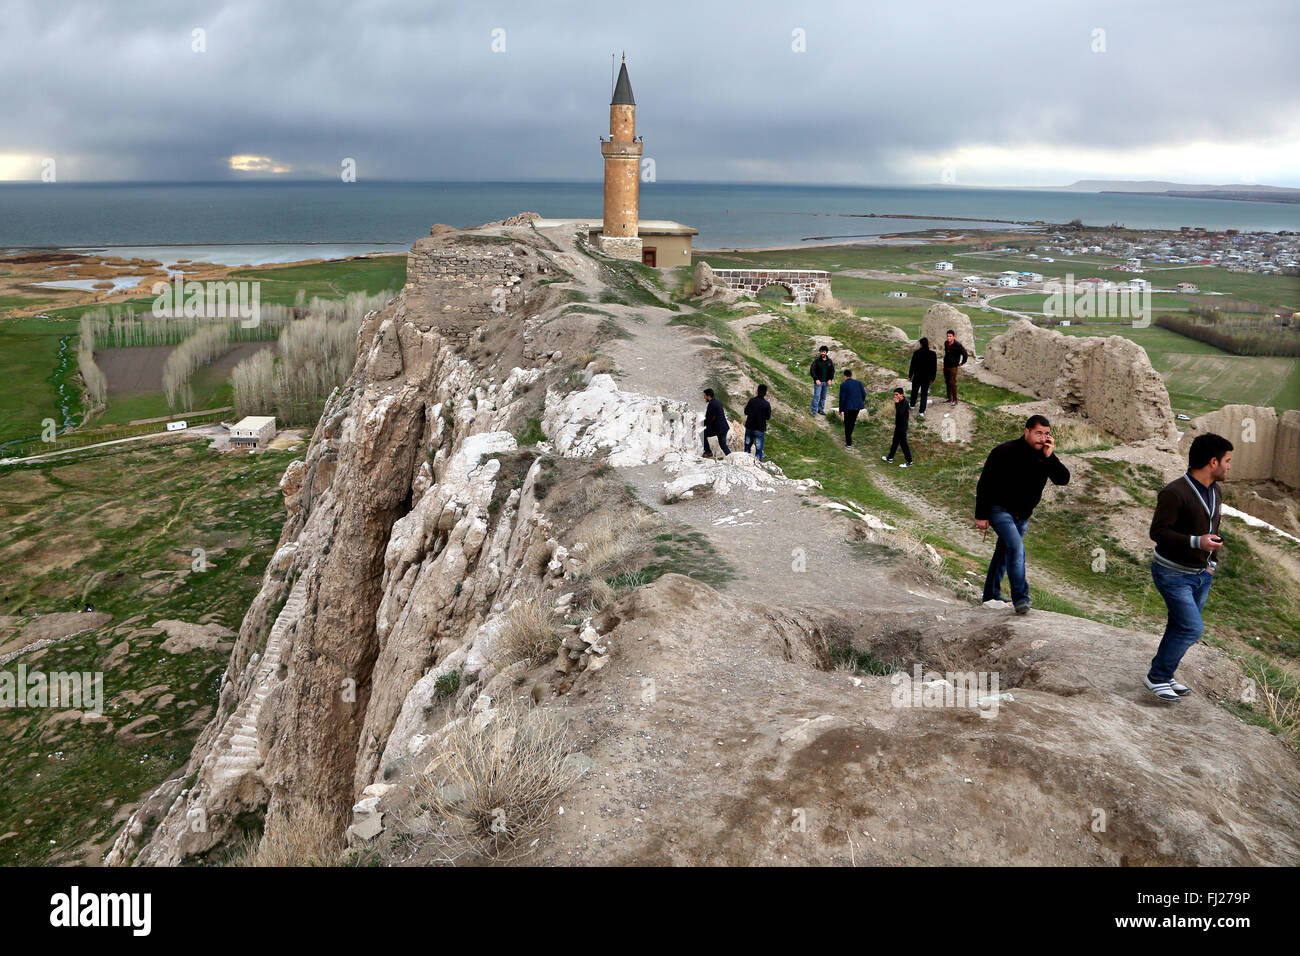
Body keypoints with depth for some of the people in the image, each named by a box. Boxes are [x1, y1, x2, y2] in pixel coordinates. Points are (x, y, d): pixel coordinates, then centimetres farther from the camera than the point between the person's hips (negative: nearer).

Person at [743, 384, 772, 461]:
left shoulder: (751, 401, -6)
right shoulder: (766, 404, -14)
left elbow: (746, 412, 3)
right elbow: (768, 417, -6)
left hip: (749, 427, 3)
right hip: (760, 429, -3)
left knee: (747, 445, 18)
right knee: (758, 448, 5)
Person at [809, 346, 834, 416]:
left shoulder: (829, 361, 5)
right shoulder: (816, 361, -6)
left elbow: (832, 371, 12)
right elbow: (812, 370, -8)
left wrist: (830, 379, -1)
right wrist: (816, 379, -15)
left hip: (826, 382, 4)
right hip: (818, 382, -4)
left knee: (823, 397, 10)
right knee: (817, 396, -7)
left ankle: (821, 410, 21)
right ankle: (814, 411, -4)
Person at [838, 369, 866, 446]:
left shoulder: (843, 385, -10)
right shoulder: (858, 383, 3)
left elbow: (842, 398, -10)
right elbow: (864, 394, 5)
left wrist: (841, 409, 0)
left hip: (848, 407, -4)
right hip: (857, 406, 4)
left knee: (847, 424, 7)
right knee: (852, 422, 22)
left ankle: (848, 443, 6)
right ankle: (848, 438, 36)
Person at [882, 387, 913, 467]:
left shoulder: (904, 403, -21)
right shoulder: (900, 402, 7)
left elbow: (900, 413, -34)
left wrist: (897, 403, -30)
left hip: (902, 426, -10)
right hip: (898, 425, 10)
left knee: (903, 443, -4)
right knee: (895, 442, 19)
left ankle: (909, 462, 4)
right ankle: (890, 458, 32)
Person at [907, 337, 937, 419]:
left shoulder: (916, 353, -16)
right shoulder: (932, 354, -9)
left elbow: (912, 365, -9)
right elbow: (934, 367, -2)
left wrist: (910, 376, 2)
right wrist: (932, 378, 9)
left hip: (917, 376, -1)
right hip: (927, 378, 1)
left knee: (914, 391, 23)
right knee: (924, 394, 6)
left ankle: (912, 404, 45)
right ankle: (922, 412, 1)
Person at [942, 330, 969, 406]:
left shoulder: (958, 345, -18)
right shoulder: (945, 343, 3)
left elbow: (965, 354, -13)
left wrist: (962, 363, -6)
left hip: (953, 367, -7)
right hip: (945, 366, 7)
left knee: (952, 383, -7)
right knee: (947, 382, 12)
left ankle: (955, 400, 0)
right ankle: (949, 398, 23)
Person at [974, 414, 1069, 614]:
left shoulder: (1045, 456, 0)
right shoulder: (1005, 452, -17)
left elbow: (1063, 479, -11)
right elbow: (984, 484, -14)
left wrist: (1050, 457, -24)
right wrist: (981, 515, -15)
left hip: (1023, 516, 6)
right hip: (1000, 510, -6)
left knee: (1004, 553, 15)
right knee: (1016, 547, -22)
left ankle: (991, 595, 28)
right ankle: (1020, 598, -22)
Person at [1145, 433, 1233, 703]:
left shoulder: (1215, 491, 8)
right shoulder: (1175, 493, -21)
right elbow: (1157, 531, -21)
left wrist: (1212, 562, 15)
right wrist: (1196, 542, -29)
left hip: (1201, 574, 8)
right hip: (1173, 574, -8)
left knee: (1180, 627, 13)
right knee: (1192, 628, -11)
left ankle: (1164, 676, 27)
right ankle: (1157, 677, 3)